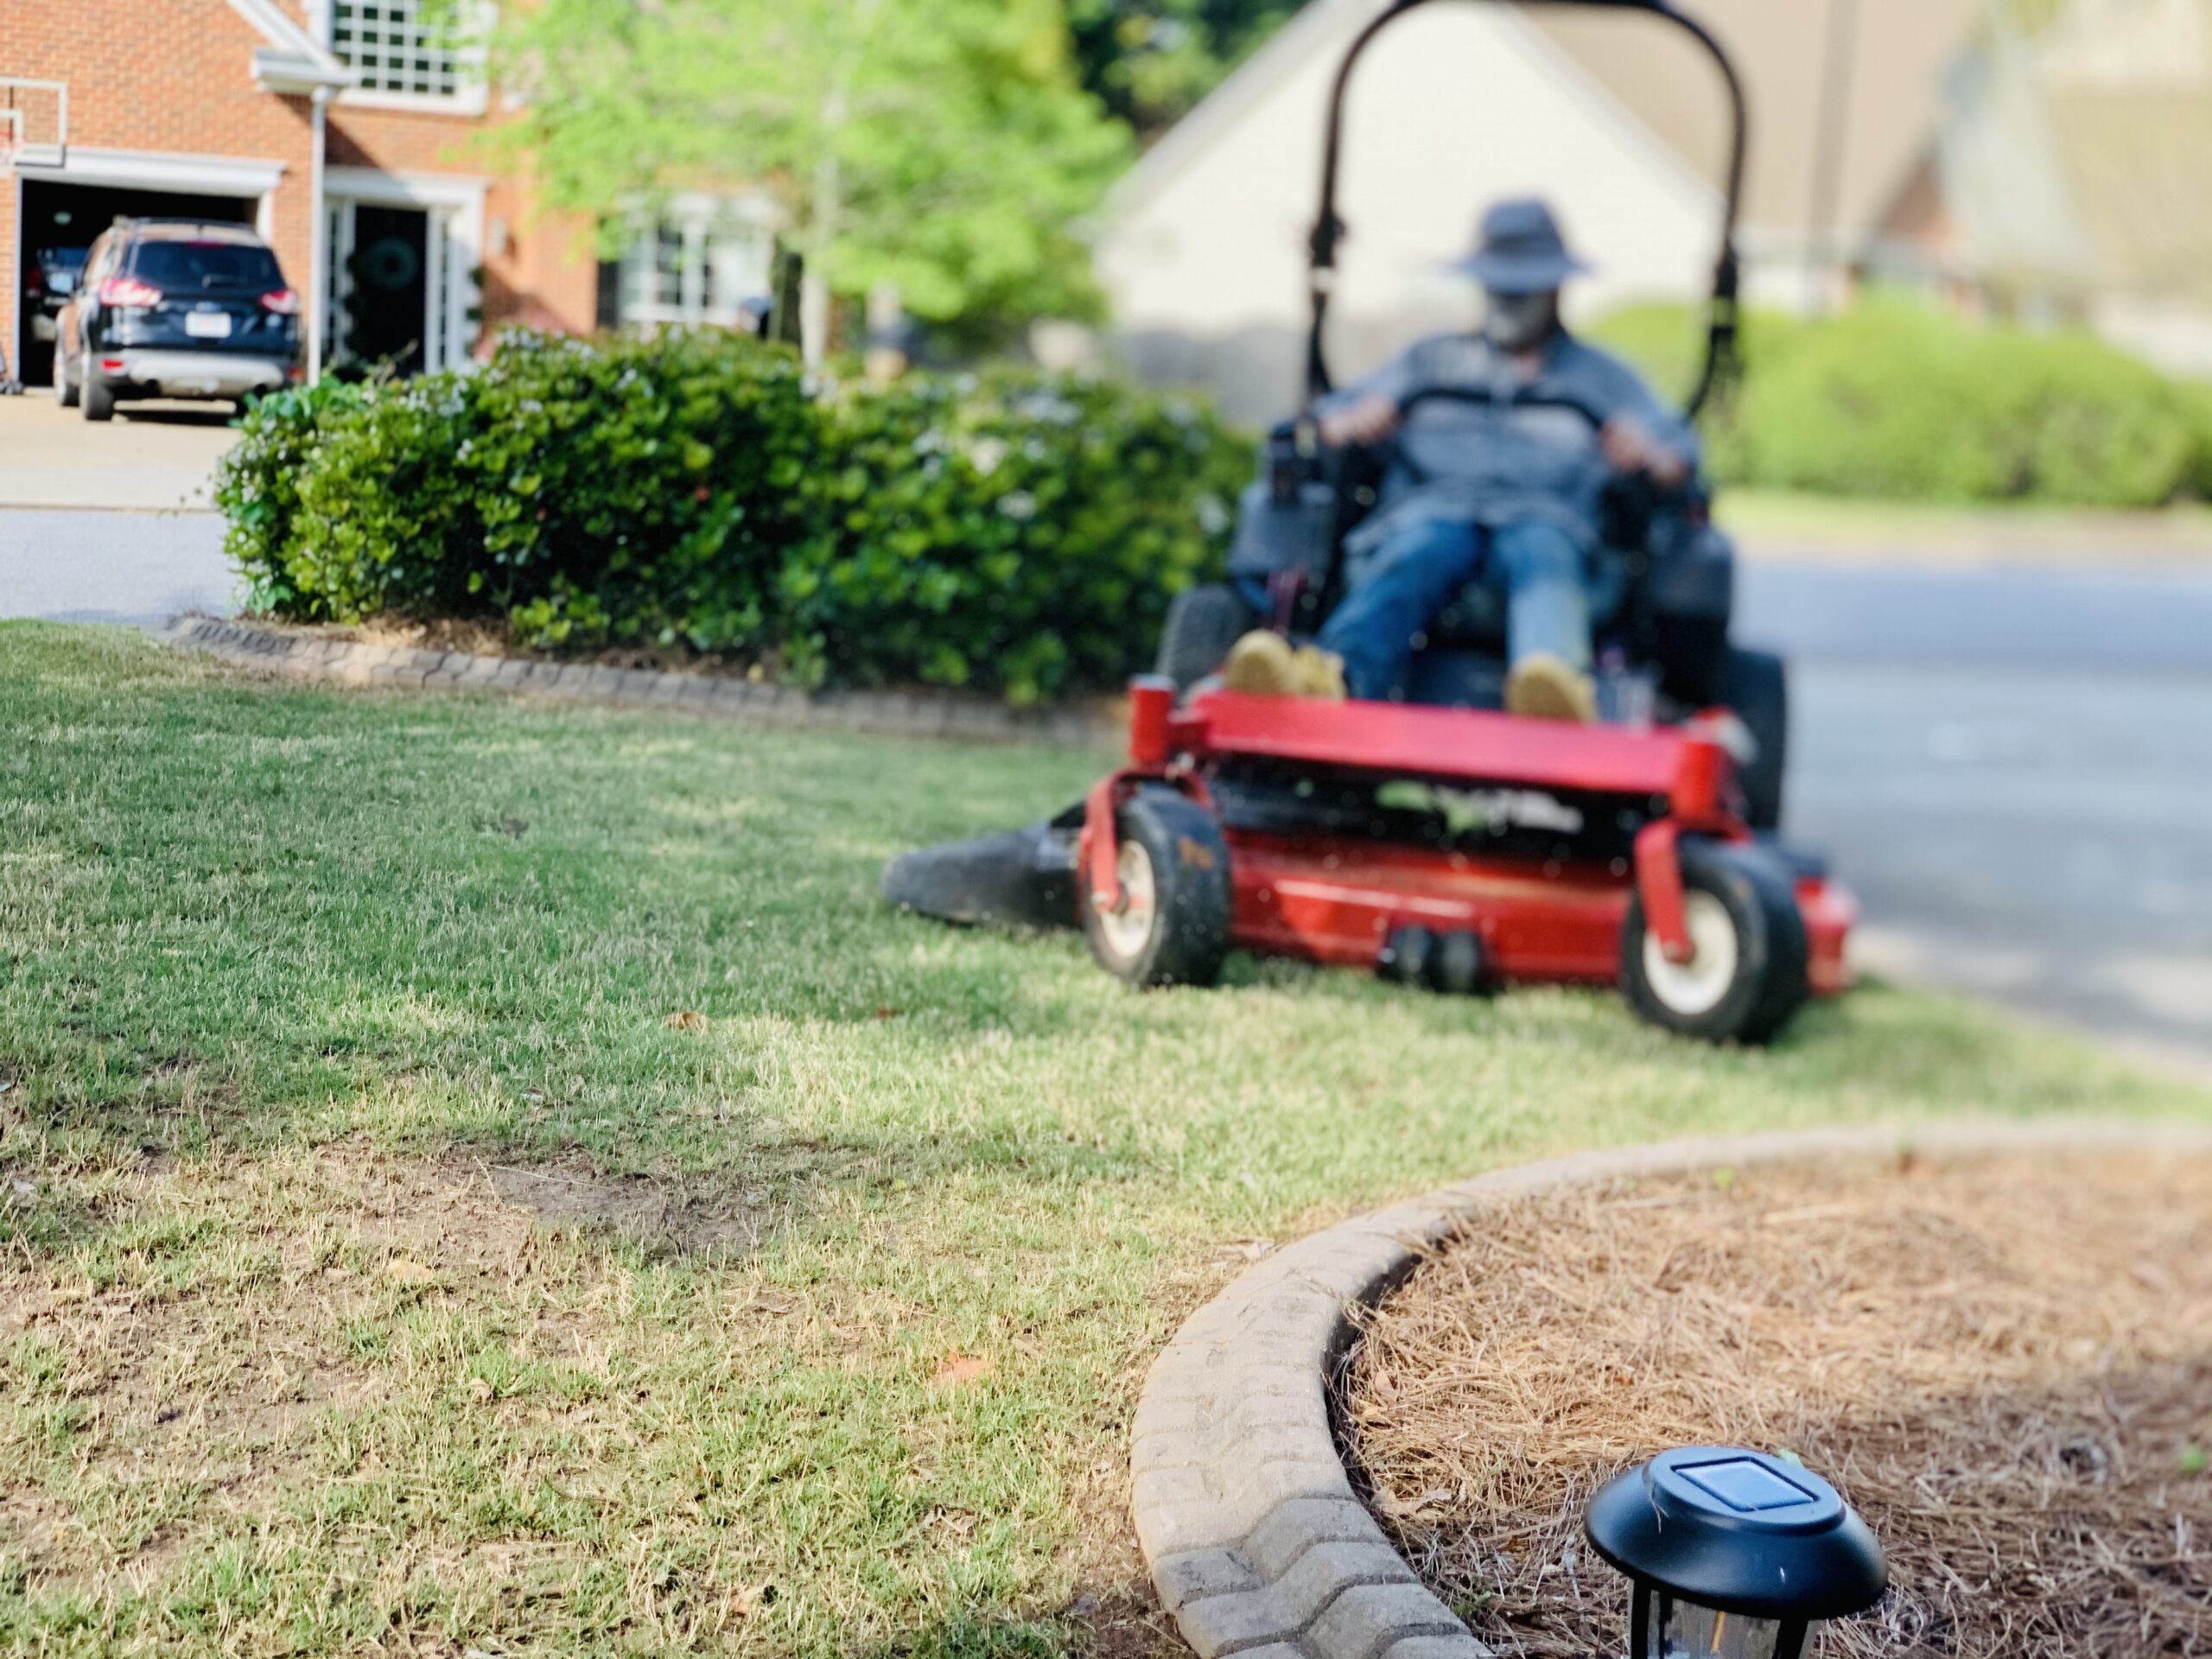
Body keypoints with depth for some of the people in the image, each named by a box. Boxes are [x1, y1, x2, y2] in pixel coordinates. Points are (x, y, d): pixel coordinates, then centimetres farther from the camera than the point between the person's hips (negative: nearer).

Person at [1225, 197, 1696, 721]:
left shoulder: (1602, 375, 30)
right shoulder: (1433, 359, 33)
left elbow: (1678, 448, 17)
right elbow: (1331, 418, 23)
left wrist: (1650, 454, -9)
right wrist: (1352, 421, -3)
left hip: (1547, 517, 0)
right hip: (1431, 507, 1)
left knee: (1543, 556, -38)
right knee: (1414, 555, -36)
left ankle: (1556, 689, -69)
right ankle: (1333, 675, -64)